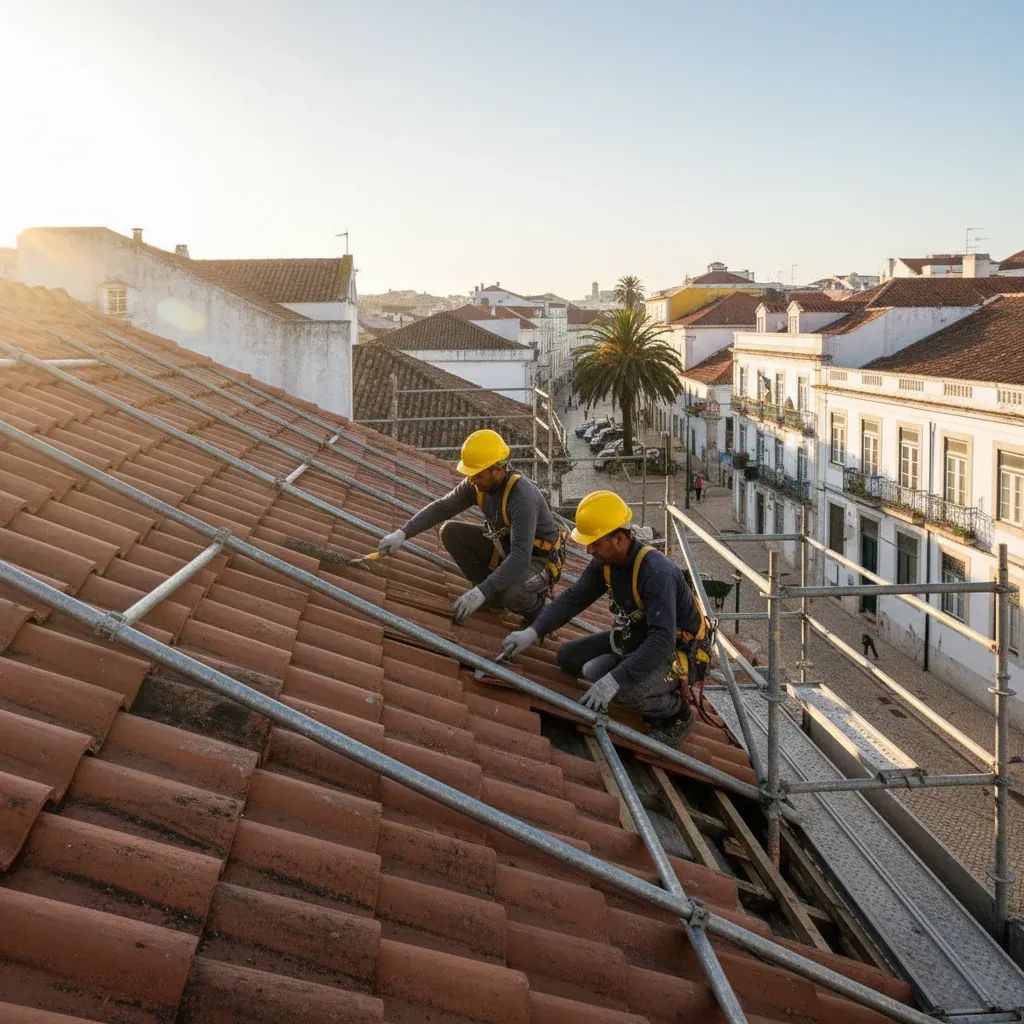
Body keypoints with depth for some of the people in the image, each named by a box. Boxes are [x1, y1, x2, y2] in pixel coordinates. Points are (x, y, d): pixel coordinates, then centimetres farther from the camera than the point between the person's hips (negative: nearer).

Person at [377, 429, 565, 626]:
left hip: (538, 559, -7)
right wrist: (402, 533, -16)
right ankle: (491, 593, 5)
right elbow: (441, 508, -3)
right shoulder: (476, 484, -13)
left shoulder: (523, 497, -35)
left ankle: (536, 606, 0)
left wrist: (481, 592, -48)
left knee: (510, 594, -38)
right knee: (451, 532, -8)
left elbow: (520, 558, -42)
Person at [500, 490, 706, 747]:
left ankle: (676, 710, -4)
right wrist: (532, 632, -10)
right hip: (634, 638, 9)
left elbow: (661, 641, -38)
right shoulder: (604, 562, -7)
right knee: (568, 656, 6)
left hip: (677, 652, -9)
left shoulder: (657, 573, -33)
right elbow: (573, 598, 2)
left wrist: (613, 680, -43)